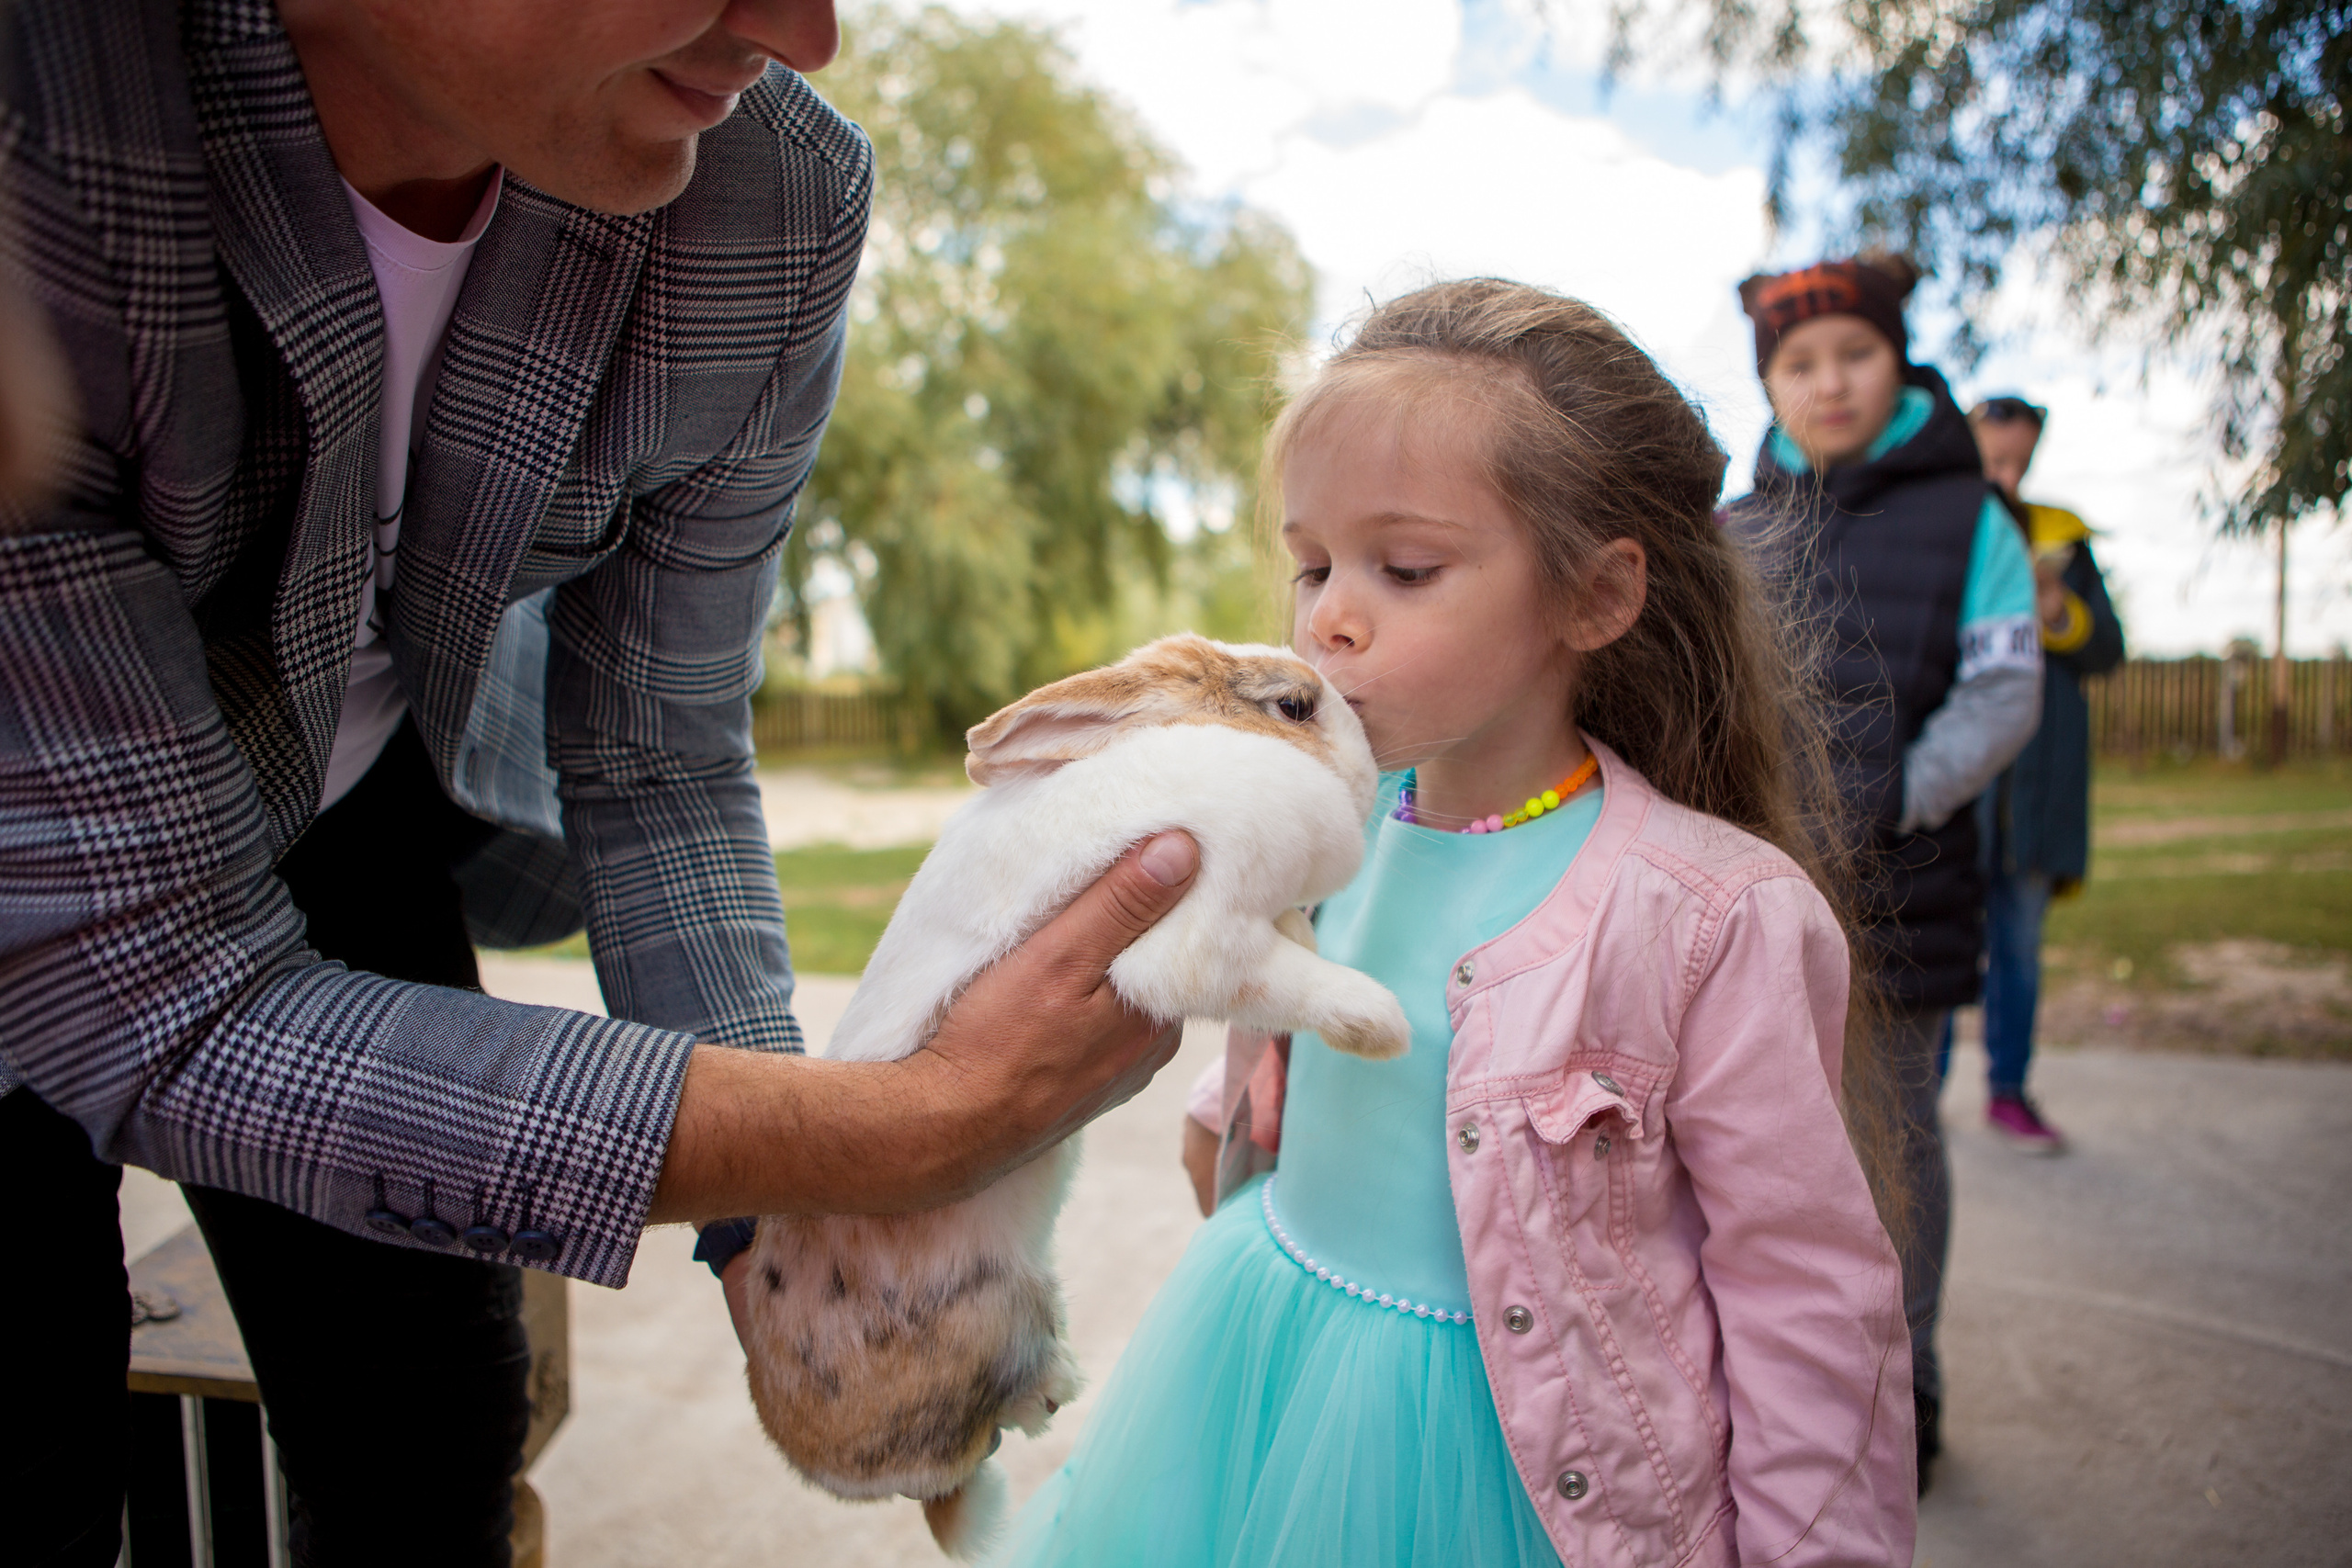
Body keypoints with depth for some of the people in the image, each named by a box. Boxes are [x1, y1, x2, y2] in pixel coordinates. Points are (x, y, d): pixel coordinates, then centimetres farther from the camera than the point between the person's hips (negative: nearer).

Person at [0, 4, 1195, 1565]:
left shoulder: (781, 201, -25)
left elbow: (652, 758, -12)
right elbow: (161, 1008, -36)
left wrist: (785, 1228, -18)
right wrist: (919, 1127, -43)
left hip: (345, 794, 3)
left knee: (432, 1440, 7)